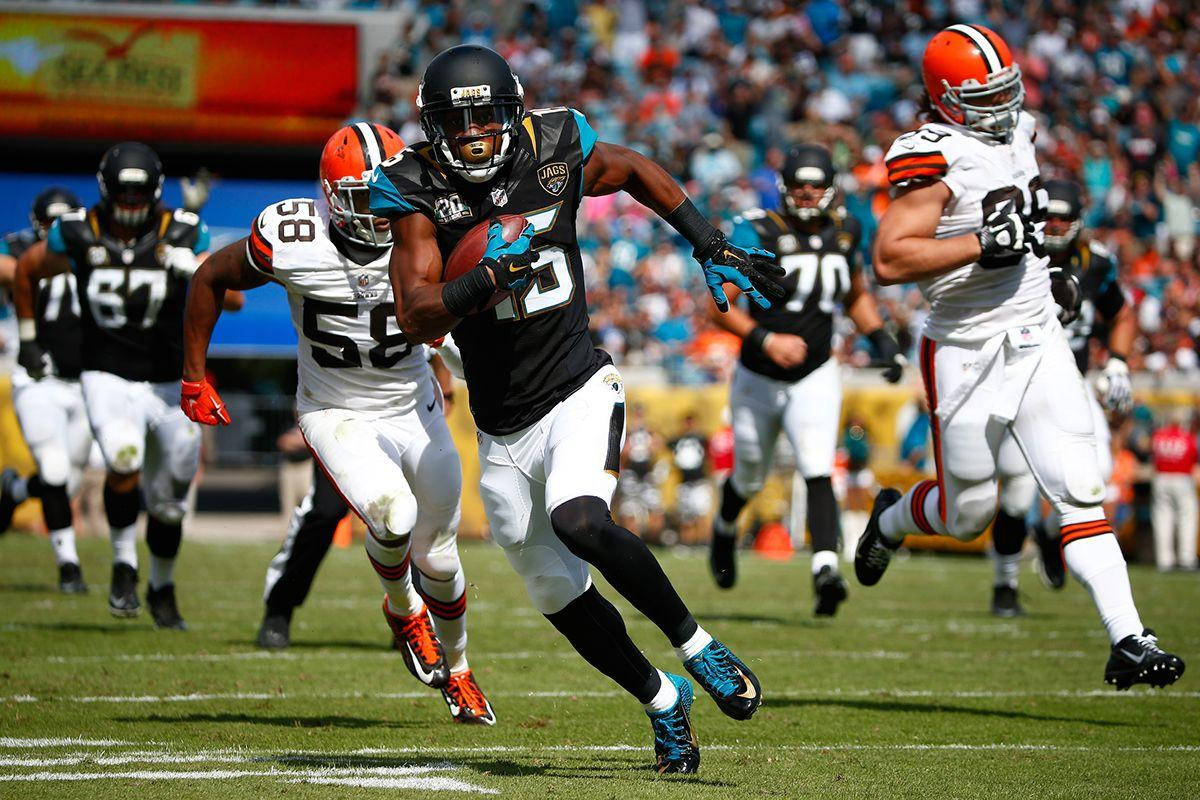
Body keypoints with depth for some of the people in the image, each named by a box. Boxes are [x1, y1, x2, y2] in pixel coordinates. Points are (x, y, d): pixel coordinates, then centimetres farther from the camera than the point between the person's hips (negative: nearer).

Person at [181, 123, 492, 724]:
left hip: (413, 408, 3)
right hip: (335, 414, -3)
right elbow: (210, 280, -3)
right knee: (393, 516, -28)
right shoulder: (291, 240, -21)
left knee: (438, 558, 9)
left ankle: (457, 671, 38)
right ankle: (403, 610, 7)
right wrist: (193, 379, 2)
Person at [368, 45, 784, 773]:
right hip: (503, 432, 3)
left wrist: (714, 247, 9)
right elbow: (418, 318, -20)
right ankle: (663, 700, 34)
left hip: (578, 393, -3)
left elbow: (636, 171, 14)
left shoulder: (555, 152, -7)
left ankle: (695, 645, -12)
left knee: (578, 521, -31)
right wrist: (485, 282, -36)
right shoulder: (417, 191, -10)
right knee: (561, 599, 10)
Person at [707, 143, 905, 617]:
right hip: (758, 380, -1)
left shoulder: (844, 232, 0)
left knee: (818, 472, -19)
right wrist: (765, 339, -31)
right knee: (750, 480, 17)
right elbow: (721, 305, -18)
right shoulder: (759, 234, -15)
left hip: (815, 378, 1)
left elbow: (857, 297, 18)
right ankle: (725, 530, 50)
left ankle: (825, 570, -30)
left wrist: (882, 341, 4)